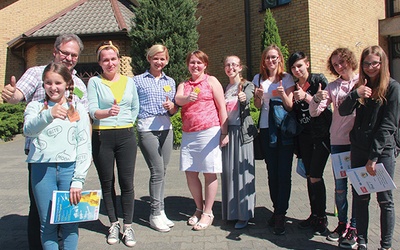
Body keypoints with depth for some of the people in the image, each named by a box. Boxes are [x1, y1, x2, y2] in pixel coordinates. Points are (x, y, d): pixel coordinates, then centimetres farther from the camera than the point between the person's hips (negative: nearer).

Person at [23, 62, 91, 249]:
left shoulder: (78, 109, 6)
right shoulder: (35, 106, 7)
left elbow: (84, 146, 2)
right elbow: (28, 129, -15)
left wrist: (78, 180, -6)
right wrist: (49, 114, -36)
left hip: (69, 168, 0)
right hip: (42, 169, 0)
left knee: (70, 222, 5)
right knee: (47, 223, 6)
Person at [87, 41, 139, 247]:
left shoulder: (129, 81, 9)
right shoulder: (94, 82, 1)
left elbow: (135, 108, 17)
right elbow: (92, 110, -10)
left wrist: (127, 122, 4)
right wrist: (107, 113, -29)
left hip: (126, 136, 1)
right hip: (102, 137, -1)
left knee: (127, 182, 1)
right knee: (107, 183, 8)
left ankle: (128, 226, 11)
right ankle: (113, 224, 22)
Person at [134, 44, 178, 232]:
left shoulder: (170, 82, 15)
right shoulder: (138, 80, 4)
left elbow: (174, 111, 14)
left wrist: (171, 107, -7)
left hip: (166, 128, 4)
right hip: (147, 128, -4)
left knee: (162, 171, 6)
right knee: (157, 171, -8)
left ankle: (160, 211, 17)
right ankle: (155, 214, 5)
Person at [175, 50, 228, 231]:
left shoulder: (211, 81, 4)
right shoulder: (184, 85, 17)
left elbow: (222, 107, -1)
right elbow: (178, 99, -5)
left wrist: (224, 132, -6)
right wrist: (188, 98, -27)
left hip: (209, 132, -5)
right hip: (188, 134, 5)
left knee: (209, 173, -1)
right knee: (190, 173, 6)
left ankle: (208, 213, 11)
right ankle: (199, 208, 24)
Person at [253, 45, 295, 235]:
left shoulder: (287, 78, 2)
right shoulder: (259, 78, 9)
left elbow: (290, 106, -2)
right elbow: (258, 106, 11)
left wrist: (282, 94, -21)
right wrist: (258, 96, -10)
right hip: (266, 128, 3)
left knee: (284, 173, -5)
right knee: (272, 172, 7)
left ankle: (280, 215, 2)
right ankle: (277, 209, 20)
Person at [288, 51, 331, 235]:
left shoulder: (319, 80, -4)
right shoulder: (294, 86, 10)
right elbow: (293, 111, 11)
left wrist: (305, 97, -22)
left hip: (321, 134, -5)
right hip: (304, 135, 6)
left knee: (315, 177, -9)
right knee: (309, 176, 10)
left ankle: (322, 218, 6)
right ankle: (314, 215, 21)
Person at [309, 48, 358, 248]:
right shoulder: (332, 86, 6)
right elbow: (314, 112, 0)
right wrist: (317, 99, -19)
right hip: (338, 141, 2)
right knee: (339, 186, 9)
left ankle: (354, 228, 16)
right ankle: (342, 224, 25)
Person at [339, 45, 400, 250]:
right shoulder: (360, 86, 10)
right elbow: (343, 111, -2)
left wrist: (374, 156, -12)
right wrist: (355, 94, -21)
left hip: (383, 151, -4)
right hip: (359, 150, 4)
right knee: (360, 198, 7)